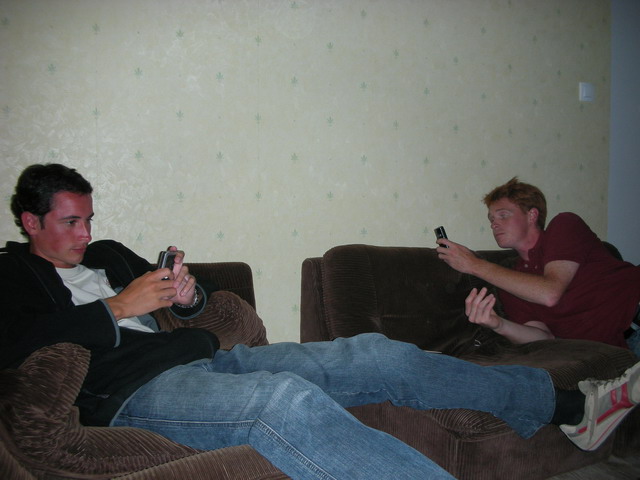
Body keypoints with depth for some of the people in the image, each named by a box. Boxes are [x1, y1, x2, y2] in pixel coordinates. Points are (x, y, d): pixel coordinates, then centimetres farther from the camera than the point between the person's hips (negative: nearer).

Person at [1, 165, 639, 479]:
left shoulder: (107, 254, 28)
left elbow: (191, 307, 31)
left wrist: (186, 294, 7)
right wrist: (114, 309, -8)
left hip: (205, 360, 7)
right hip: (136, 391, -7)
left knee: (372, 355, -5)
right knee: (286, 399, -39)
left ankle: (565, 404, 2)